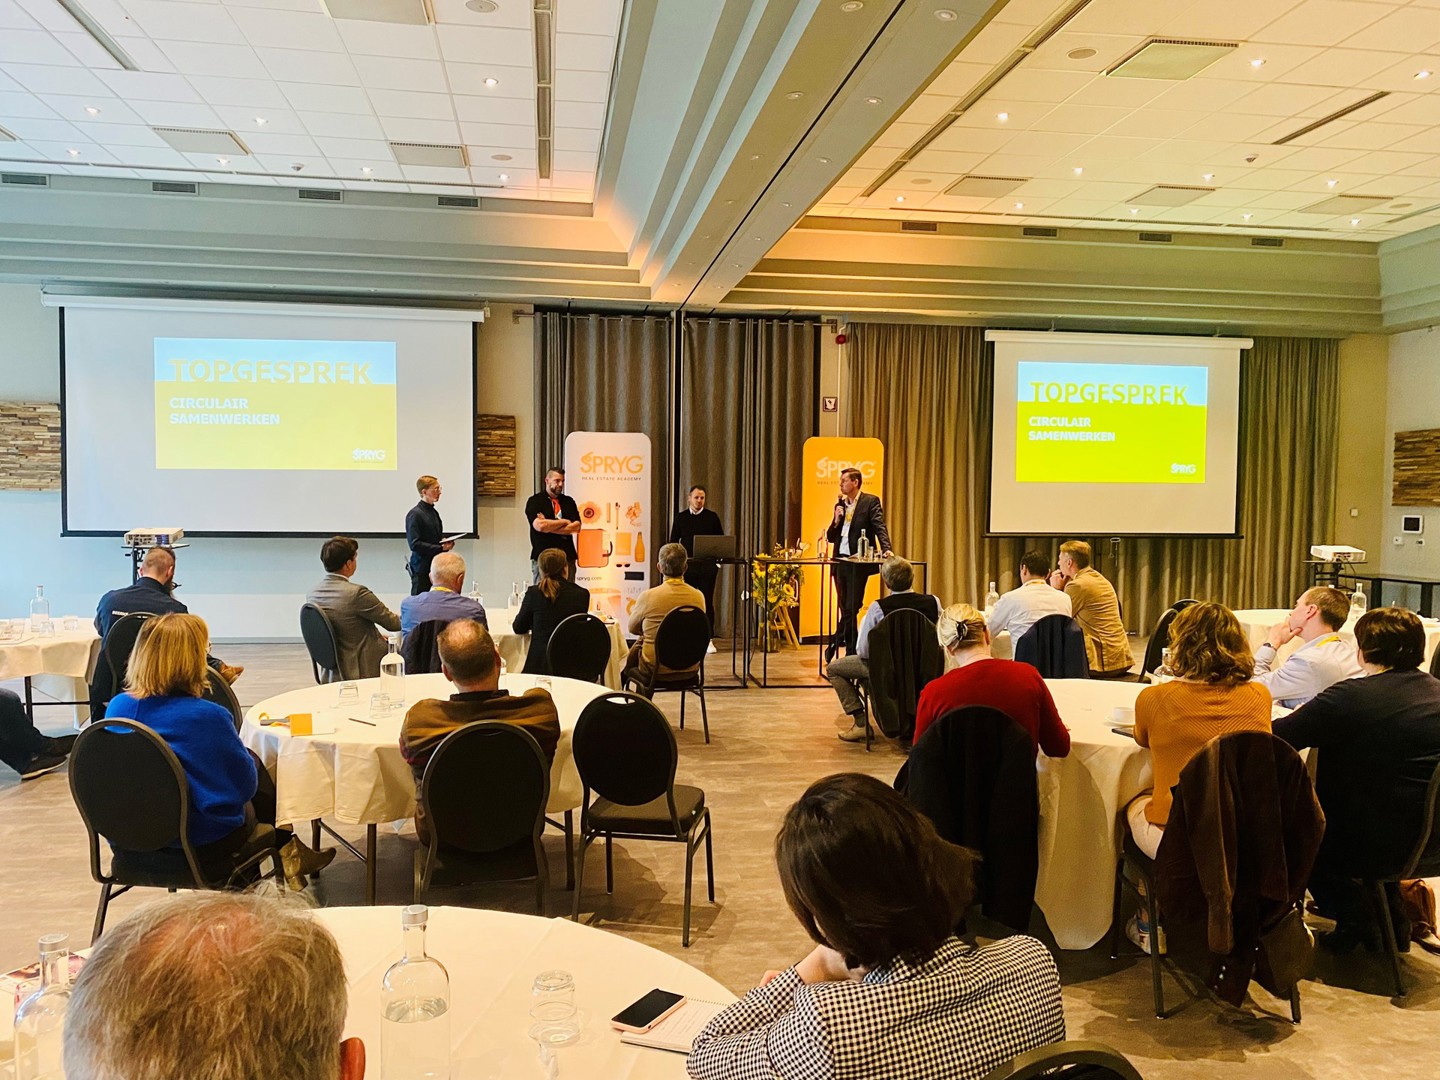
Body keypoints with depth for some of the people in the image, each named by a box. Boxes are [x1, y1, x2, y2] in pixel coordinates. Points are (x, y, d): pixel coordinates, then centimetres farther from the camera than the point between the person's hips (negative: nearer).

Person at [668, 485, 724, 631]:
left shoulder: (712, 517, 4)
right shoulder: (681, 517, 7)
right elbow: (673, 541, 11)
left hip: (708, 565, -1)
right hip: (687, 565, 1)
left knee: (707, 601, 1)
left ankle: (709, 634, 7)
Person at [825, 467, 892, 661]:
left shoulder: (871, 501, 0)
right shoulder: (840, 504, 16)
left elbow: (880, 527, -10)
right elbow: (831, 537, 15)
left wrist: (886, 549, -25)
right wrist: (836, 521, -3)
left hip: (858, 562, -6)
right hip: (840, 561, 6)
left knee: (851, 608, -8)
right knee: (845, 609, 10)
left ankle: (833, 645, 2)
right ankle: (852, 652, 18)